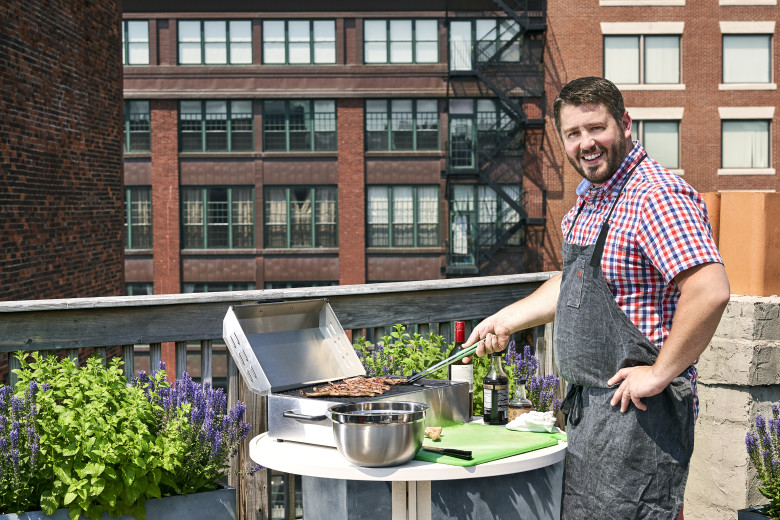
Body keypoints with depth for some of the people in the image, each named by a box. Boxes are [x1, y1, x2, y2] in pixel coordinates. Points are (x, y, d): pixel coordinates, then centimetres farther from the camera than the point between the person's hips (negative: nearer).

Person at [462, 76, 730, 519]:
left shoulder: (656, 196, -20)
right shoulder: (589, 200, 12)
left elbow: (711, 292, -30)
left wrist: (660, 374, -23)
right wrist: (506, 320, 19)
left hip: (636, 409, -10)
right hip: (587, 401, 10)